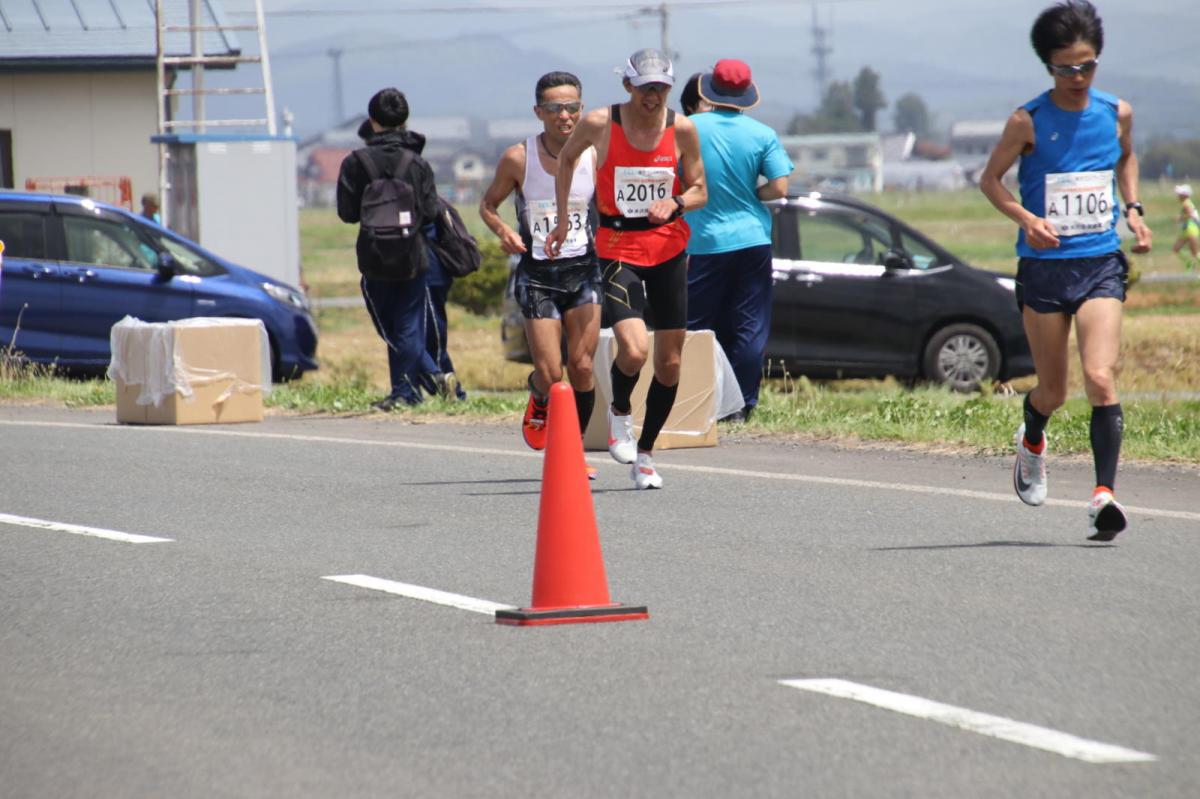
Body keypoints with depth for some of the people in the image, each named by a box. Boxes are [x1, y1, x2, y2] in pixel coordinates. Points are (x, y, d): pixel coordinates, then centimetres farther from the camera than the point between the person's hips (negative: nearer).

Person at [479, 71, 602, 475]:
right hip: (537, 274, -1)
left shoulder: (595, 155, -5)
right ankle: (539, 402, 32)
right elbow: (488, 205, 6)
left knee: (582, 366, -7)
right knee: (550, 375, -5)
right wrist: (503, 231, -14)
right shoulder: (518, 158, -8)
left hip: (584, 271, 1)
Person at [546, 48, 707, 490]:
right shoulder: (600, 124, -8)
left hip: (669, 248, 3)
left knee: (670, 362, 4)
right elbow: (567, 158, 12)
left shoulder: (681, 129, -3)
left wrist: (676, 203, -16)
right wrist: (563, 218, 11)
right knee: (633, 349, -22)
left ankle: (645, 454, 21)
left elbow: (699, 190, 6)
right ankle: (620, 412, 11)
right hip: (617, 249, -3)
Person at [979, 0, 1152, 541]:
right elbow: (990, 180, 3)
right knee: (1053, 389, 9)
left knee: (1100, 378, -17)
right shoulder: (1028, 122, -5)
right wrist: (1026, 219, -14)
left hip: (1101, 264, 1)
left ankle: (1104, 495, -20)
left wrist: (1133, 209, 9)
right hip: (1044, 268, -1)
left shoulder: (1117, 113, 4)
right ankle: (1032, 442, 44)